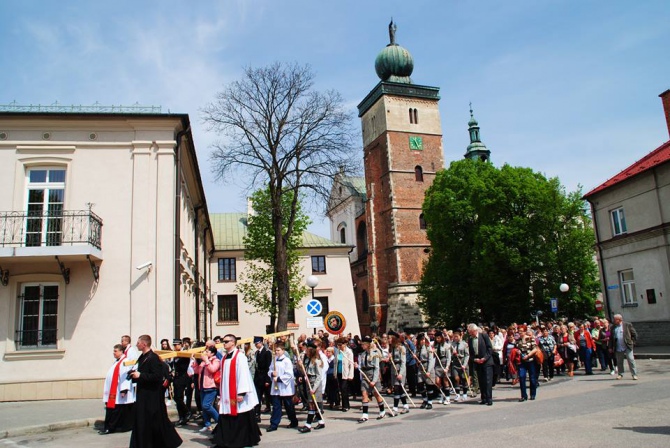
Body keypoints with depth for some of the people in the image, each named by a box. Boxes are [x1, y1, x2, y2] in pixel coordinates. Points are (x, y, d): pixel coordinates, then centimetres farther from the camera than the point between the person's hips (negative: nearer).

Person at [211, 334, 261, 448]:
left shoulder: (240, 356, -10)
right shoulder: (224, 358, 12)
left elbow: (243, 374, -16)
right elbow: (223, 376, 15)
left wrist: (241, 393, -21)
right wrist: (221, 393, 13)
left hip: (237, 395, -6)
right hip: (227, 395, 6)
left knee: (240, 420, 1)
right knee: (226, 420, 4)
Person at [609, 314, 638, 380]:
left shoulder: (628, 325, -2)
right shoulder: (612, 327, 7)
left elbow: (634, 334, 4)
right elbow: (611, 338, 10)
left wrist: (632, 342, -1)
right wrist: (610, 347, 7)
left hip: (627, 347, -3)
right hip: (618, 348, 3)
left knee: (631, 360, -3)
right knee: (619, 362, 9)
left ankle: (634, 374, 7)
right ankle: (620, 374, 22)